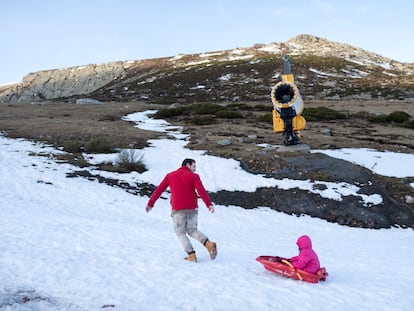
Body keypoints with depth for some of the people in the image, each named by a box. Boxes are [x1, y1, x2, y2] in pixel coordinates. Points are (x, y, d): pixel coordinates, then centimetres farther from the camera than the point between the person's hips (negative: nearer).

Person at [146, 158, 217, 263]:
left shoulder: (170, 175, 11)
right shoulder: (194, 176, 5)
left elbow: (159, 189, 12)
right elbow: (201, 190, -11)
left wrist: (150, 203, 18)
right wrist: (209, 204, -19)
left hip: (178, 209, -1)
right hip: (192, 208, 1)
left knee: (181, 233, 11)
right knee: (192, 230, 16)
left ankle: (191, 255, -2)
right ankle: (209, 244, -6)